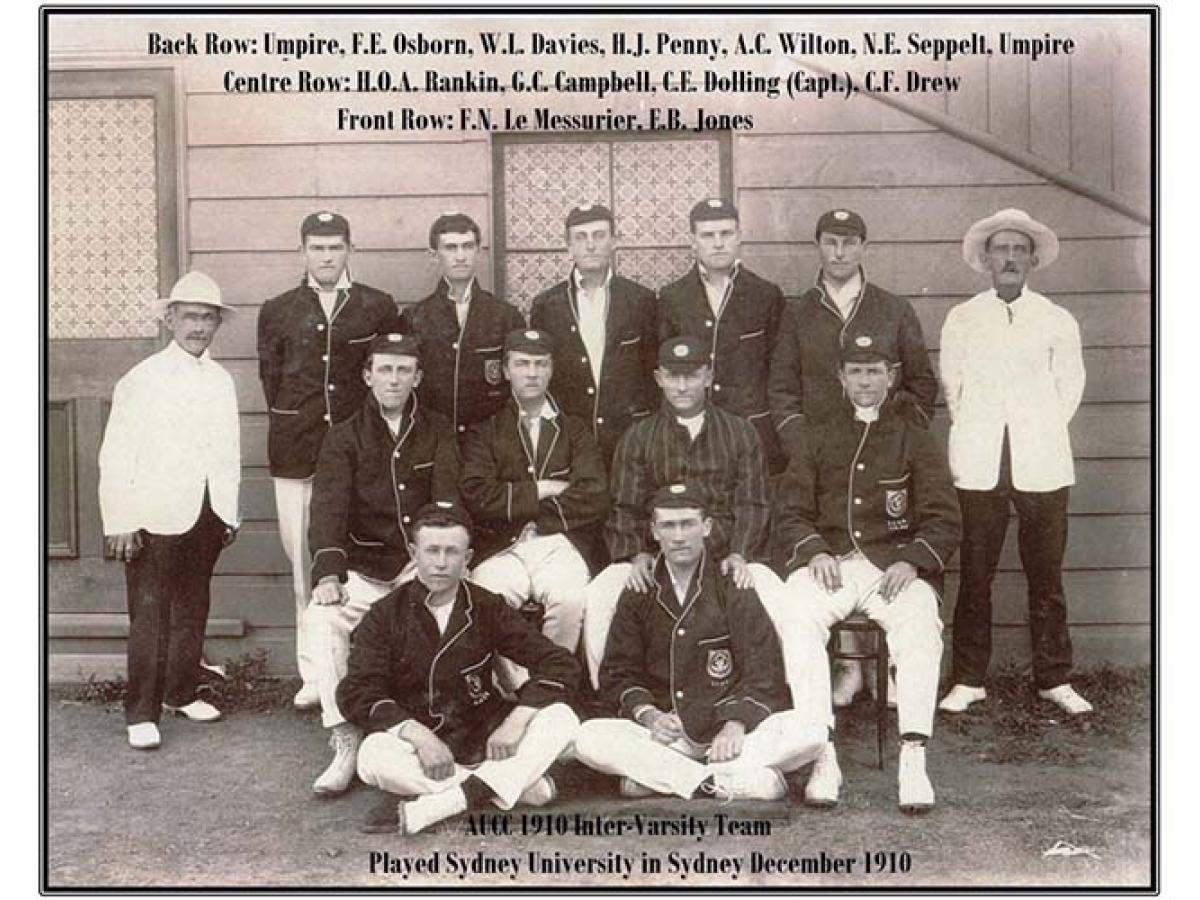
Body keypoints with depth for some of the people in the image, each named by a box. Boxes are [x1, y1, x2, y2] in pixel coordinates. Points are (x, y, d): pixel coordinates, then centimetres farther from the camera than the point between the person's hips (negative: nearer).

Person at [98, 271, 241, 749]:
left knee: (193, 610, 13)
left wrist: (230, 512, 11)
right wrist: (120, 523, -12)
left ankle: (181, 693, 27)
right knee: (149, 616, -2)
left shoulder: (221, 381, 10)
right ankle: (142, 714, 5)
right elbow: (116, 456, -7)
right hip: (157, 517, -5)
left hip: (208, 515, 5)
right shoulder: (141, 379, -5)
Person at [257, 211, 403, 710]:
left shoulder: (379, 307, 8)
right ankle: (313, 672, 9)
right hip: (296, 452, 1)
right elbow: (270, 376, 14)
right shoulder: (277, 311, 11)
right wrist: (293, 427, 9)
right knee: (304, 562, 1)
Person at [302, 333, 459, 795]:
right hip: (364, 570, 0)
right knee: (320, 618, -27)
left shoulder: (438, 433, 10)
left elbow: (447, 503, -3)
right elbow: (328, 506, -8)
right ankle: (344, 741, -22)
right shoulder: (344, 438, 6)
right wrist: (328, 571, -25)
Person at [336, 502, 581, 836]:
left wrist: (515, 721, -19)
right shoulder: (385, 616, -1)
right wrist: (419, 736, -25)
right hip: (420, 742, -1)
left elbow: (559, 664, -3)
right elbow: (357, 693, -11)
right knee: (373, 756, -33)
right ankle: (521, 785, -26)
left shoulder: (488, 608, 2)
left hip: (485, 741, 1)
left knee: (562, 719, -22)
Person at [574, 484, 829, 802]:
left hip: (730, 730, 0)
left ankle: (656, 776, -25)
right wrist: (648, 714, -12)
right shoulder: (638, 594, 9)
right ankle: (732, 782, -26)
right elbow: (618, 672, 8)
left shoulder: (733, 587, 3)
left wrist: (737, 724, -18)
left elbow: (763, 672, -2)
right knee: (588, 739, -27)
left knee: (812, 733, -28)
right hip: (666, 734, 1)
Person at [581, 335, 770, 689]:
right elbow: (624, 509, 8)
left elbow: (752, 504, 7)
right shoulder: (638, 438, 15)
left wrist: (739, 555, -12)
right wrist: (636, 555, -12)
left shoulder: (740, 433, 15)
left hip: (725, 558, 0)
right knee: (597, 599, -28)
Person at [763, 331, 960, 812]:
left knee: (920, 624, -33)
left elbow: (943, 519, 7)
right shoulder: (819, 438, 20)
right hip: (827, 561, 1)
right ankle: (823, 758, -33)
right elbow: (788, 511, 12)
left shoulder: (914, 440, 16)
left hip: (895, 565, 0)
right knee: (794, 619, -31)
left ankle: (913, 758, -34)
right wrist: (814, 551, -9)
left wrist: (911, 561, -12)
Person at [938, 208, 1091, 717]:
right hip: (979, 465, 0)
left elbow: (1070, 387, 14)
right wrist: (973, 437, 10)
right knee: (974, 575, 1)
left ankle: (1054, 679, 15)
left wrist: (1041, 435, 10)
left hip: (1042, 464, 0)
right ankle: (968, 679, 10)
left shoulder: (1058, 322, 7)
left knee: (1046, 575, 4)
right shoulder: (960, 320, 7)